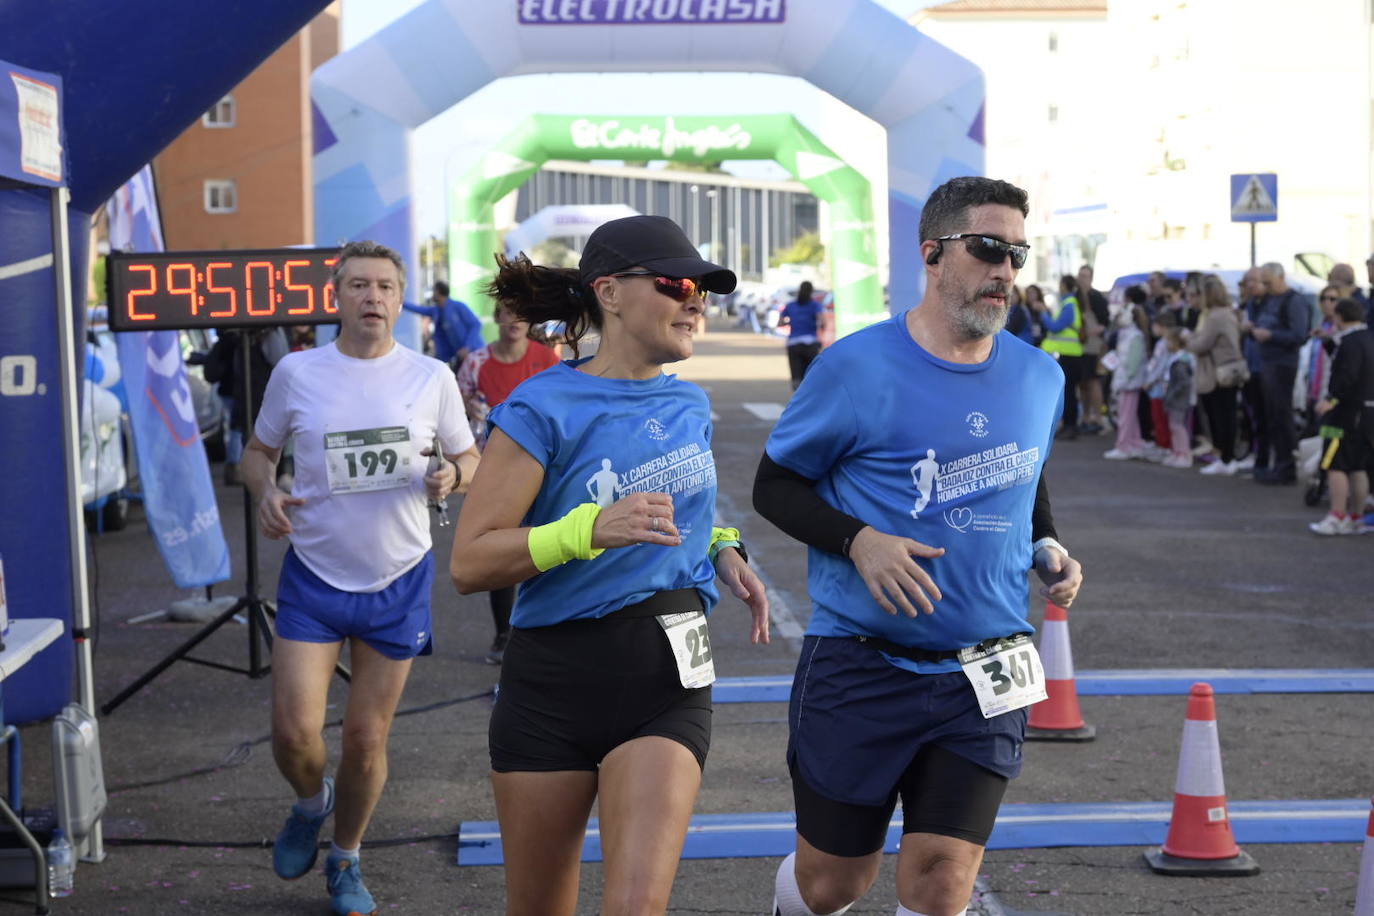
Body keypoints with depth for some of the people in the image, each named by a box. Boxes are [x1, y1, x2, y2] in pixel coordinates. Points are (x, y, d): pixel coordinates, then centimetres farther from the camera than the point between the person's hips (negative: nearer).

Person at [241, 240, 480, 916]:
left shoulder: (431, 378, -2)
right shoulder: (296, 373, -3)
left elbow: (469, 457, 9)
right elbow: (259, 449, 10)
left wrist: (451, 476, -15)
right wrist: (265, 491, -12)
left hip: (399, 581, 1)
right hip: (314, 575, 0)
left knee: (366, 739, 7)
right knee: (294, 732, -9)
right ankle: (310, 804, 27)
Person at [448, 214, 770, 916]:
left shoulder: (689, 406, 8)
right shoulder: (545, 408, -10)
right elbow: (469, 563, -14)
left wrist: (722, 551, 6)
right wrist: (591, 530, -27)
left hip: (665, 679, 3)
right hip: (553, 681, -3)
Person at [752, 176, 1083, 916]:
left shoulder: (1039, 377, 7)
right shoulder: (858, 367, -8)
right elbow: (775, 484, -1)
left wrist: (1047, 548, 4)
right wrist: (860, 542, -17)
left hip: (983, 682, 3)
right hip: (862, 666, -3)